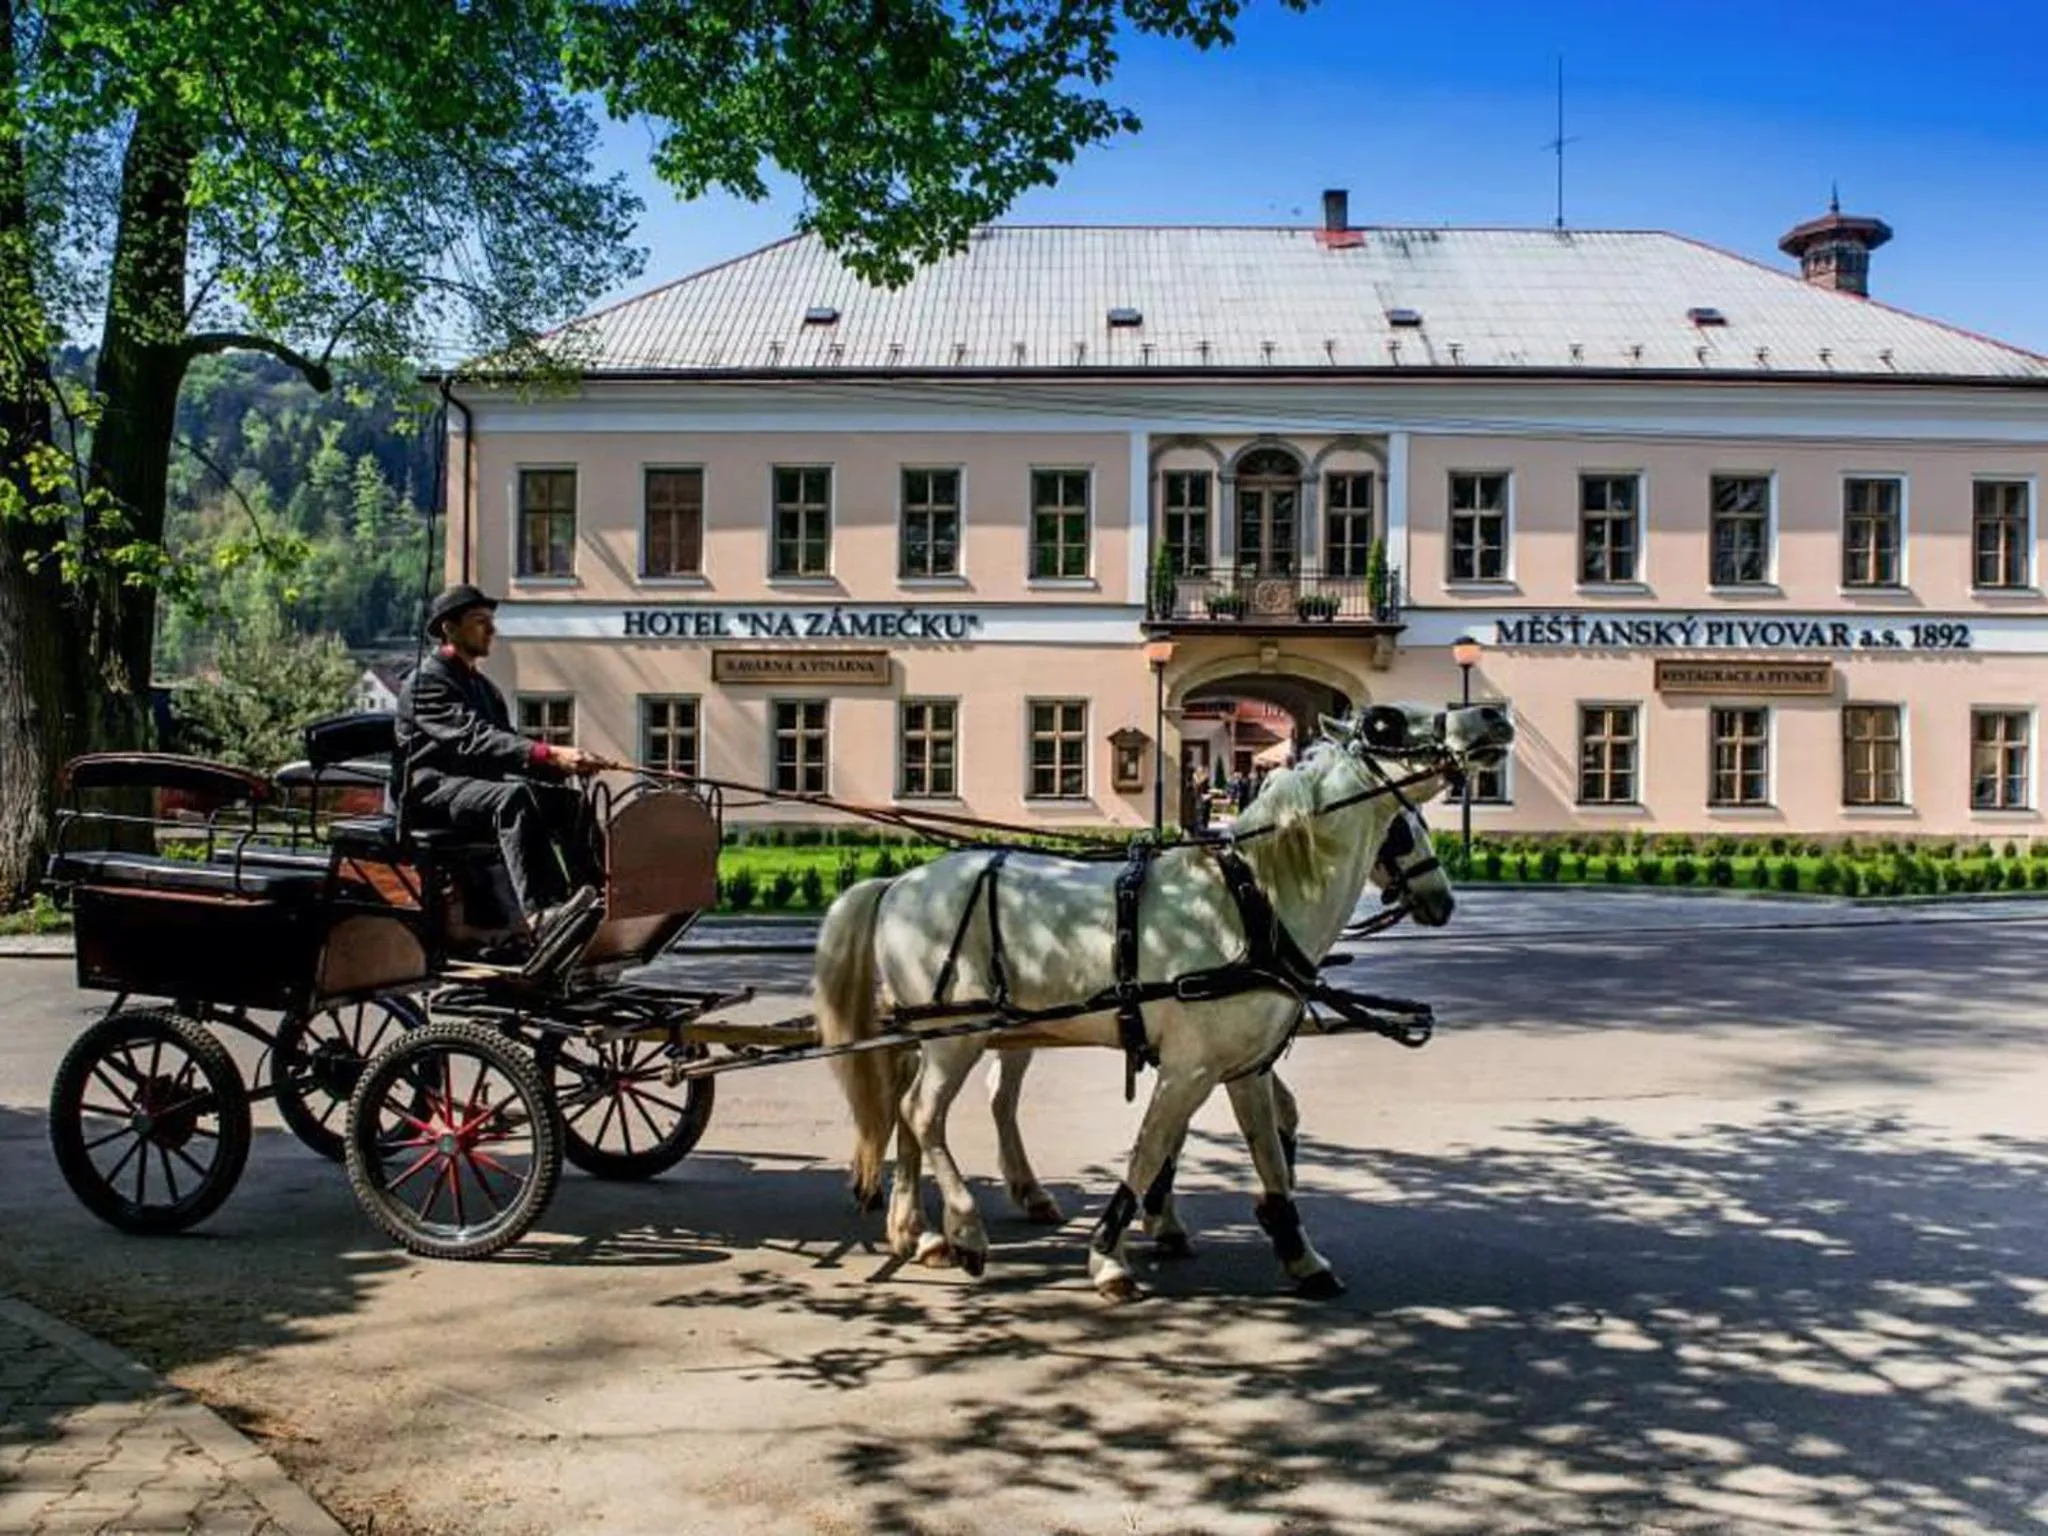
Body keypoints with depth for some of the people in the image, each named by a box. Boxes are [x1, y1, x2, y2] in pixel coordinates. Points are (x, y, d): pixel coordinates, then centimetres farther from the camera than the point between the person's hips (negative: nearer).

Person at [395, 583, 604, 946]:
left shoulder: (483, 686, 23)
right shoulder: (426, 680, -7)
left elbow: (507, 743, 14)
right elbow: (473, 739, -22)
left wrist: (563, 765, -6)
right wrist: (549, 754, -33)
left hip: (480, 782, 8)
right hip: (432, 789, -8)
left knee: (570, 800, -14)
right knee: (514, 795, -36)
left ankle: (592, 895, -28)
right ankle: (539, 915, -50)